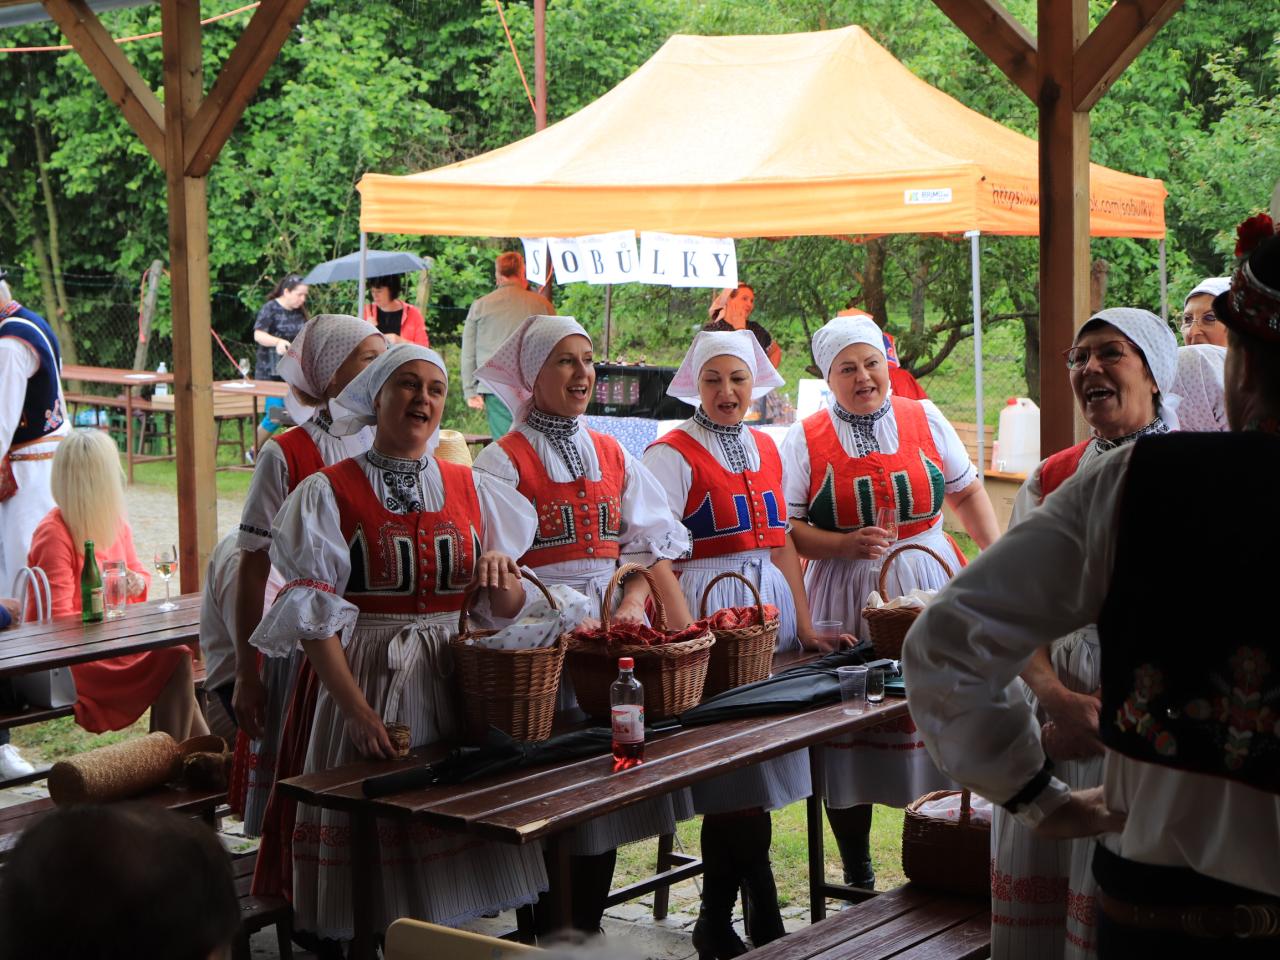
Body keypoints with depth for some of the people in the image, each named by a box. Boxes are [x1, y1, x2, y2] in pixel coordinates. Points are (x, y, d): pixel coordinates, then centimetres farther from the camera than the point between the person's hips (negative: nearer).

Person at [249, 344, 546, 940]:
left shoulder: (469, 489, 11)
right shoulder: (330, 493, -1)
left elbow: (507, 610, 14)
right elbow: (313, 616, -8)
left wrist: (500, 571, -10)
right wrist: (358, 711, -17)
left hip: (455, 680, 4)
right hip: (367, 676, -3)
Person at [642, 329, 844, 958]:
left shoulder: (766, 450, 14)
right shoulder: (672, 454, -6)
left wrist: (803, 622, 13)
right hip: (708, 610, -6)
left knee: (752, 760, 7)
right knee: (734, 768, -6)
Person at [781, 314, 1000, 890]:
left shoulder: (925, 420, 9)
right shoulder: (804, 439, 2)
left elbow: (966, 493, 17)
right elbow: (786, 529, -1)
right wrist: (847, 545, -15)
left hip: (930, 589, 1)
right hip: (846, 604, -1)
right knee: (850, 731, 1)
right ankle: (857, 875, 14)